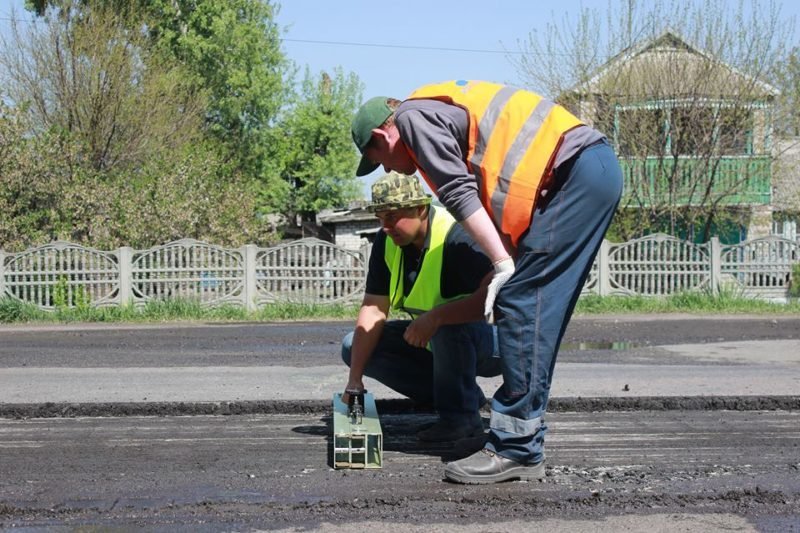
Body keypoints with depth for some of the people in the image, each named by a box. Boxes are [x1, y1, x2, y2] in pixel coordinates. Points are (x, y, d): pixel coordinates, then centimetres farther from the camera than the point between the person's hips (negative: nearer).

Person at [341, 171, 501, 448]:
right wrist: (354, 380, -13)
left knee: (446, 324, -39)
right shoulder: (386, 242, -6)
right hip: (436, 343, 8)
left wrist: (436, 317, -45)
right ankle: (466, 396, -1)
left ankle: (461, 419, -16)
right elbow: (373, 310, -7)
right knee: (354, 347, -1)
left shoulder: (458, 235, -28)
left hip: (492, 341, -8)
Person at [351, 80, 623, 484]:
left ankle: (517, 449, -9)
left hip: (576, 171, -10)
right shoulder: (446, 109, 28)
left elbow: (459, 194, -11)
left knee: (521, 305, -10)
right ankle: (521, 441, 15)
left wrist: (503, 264, -12)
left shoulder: (415, 116, -1)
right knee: (538, 311, 10)